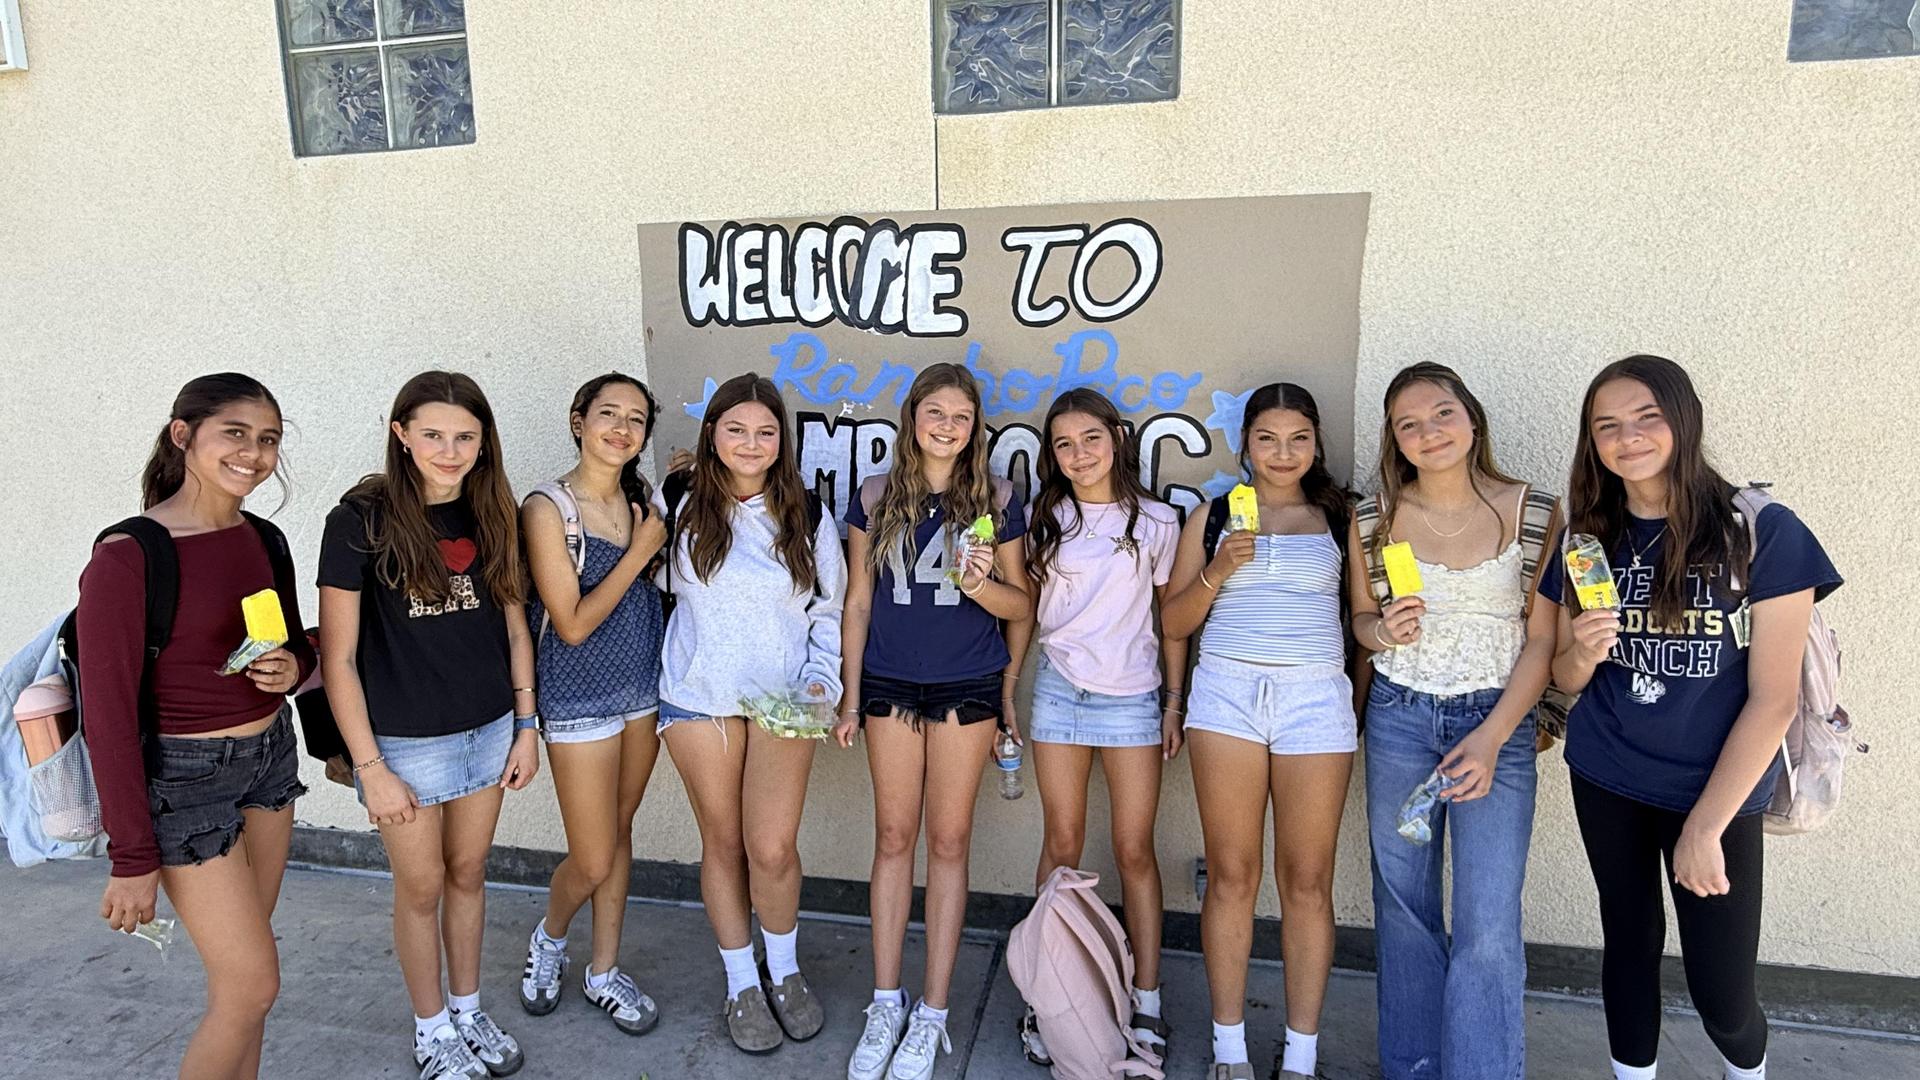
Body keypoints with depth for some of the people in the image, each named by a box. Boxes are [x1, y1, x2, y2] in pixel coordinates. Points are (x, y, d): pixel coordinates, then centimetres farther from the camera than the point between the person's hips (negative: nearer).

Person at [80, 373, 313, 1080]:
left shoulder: (264, 540, 2)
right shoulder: (127, 557, -18)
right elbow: (108, 714, -16)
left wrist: (292, 668, -10)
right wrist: (132, 858, -14)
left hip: (271, 756, 6)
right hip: (184, 777, -6)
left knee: (240, 964, 17)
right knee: (253, 983, -1)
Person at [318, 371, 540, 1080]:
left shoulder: (491, 515, 0)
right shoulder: (362, 519, -14)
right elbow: (338, 656, -13)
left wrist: (526, 726, 5)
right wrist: (370, 768, -13)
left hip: (488, 729, 4)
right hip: (406, 741, -4)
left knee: (468, 874, 18)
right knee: (421, 887, 12)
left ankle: (469, 1010, 38)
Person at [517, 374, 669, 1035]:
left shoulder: (645, 498, 1)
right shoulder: (547, 509, -15)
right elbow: (573, 624, -18)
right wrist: (639, 552, -16)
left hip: (643, 689, 5)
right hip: (581, 701, -5)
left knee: (620, 836, 17)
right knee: (593, 862, 4)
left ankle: (604, 972, 35)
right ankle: (549, 938, 38)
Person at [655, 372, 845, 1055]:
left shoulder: (806, 517, 1)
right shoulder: (683, 510, 1)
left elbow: (829, 610, 6)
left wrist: (823, 682, -6)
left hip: (783, 698, -1)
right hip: (699, 698, 1)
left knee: (772, 847, -7)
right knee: (722, 843, 10)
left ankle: (785, 971, 20)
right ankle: (742, 983, 28)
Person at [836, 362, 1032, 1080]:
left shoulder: (995, 501, -1)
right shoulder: (875, 497, 2)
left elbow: (1021, 605, 4)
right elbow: (858, 601, 6)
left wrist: (982, 584, -18)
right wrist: (851, 695, 5)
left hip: (968, 687, -1)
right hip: (890, 685, 1)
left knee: (949, 841, 7)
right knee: (893, 837, 9)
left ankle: (932, 1015, 19)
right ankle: (886, 1005, 23)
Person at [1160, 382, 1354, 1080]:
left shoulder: (1340, 518, 11)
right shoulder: (1213, 518, 10)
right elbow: (1174, 623, 7)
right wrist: (1217, 571, -7)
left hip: (1316, 701, 0)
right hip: (1227, 694, 0)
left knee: (1307, 882, 3)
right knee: (1231, 876, 4)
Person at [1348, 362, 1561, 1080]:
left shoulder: (1534, 514, -5)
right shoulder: (1373, 518, -1)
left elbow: (1542, 641, -4)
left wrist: (1490, 740, -13)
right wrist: (1383, 631, -13)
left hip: (1498, 722, -2)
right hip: (1399, 719, 2)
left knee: (1489, 929, -5)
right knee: (1403, 907, 12)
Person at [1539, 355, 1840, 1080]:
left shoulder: (1762, 532, -11)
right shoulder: (1591, 540, 1)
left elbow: (1774, 697, -12)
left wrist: (1705, 826, -14)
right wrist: (1583, 651, -17)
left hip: (1717, 793, -3)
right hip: (1607, 783, 3)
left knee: (1722, 992, 4)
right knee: (1630, 944, 15)